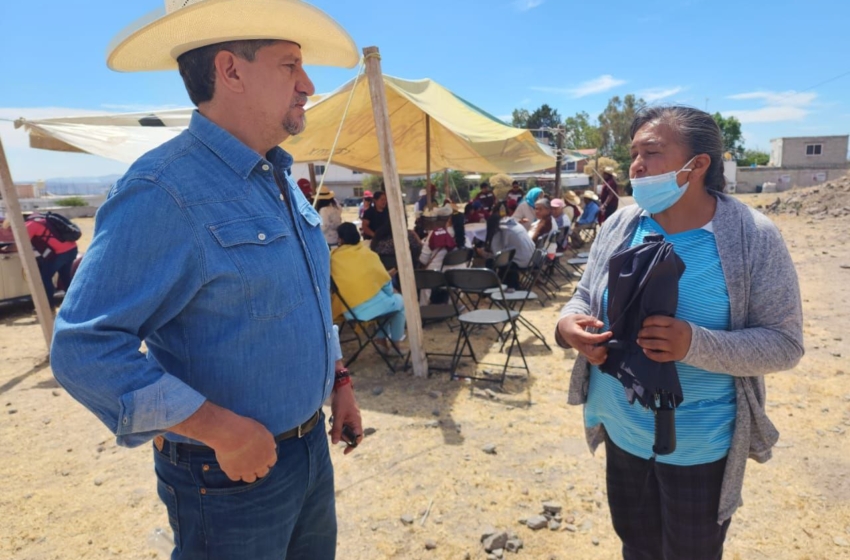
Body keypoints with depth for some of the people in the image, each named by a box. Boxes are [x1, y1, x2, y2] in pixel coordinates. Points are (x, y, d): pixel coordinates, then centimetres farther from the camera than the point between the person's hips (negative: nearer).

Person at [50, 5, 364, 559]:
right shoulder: (163, 192, -22)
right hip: (229, 474, -7)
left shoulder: (283, 181, 5)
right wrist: (222, 429, -24)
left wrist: (339, 380, 12)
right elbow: (84, 349, -23)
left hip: (312, 445, 8)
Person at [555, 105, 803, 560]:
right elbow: (584, 298, 4)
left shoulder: (754, 238, -17)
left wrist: (695, 344, -32)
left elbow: (784, 343, -15)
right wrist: (569, 324, -20)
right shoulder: (620, 226, -5)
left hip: (700, 446, -3)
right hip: (623, 432, 4)